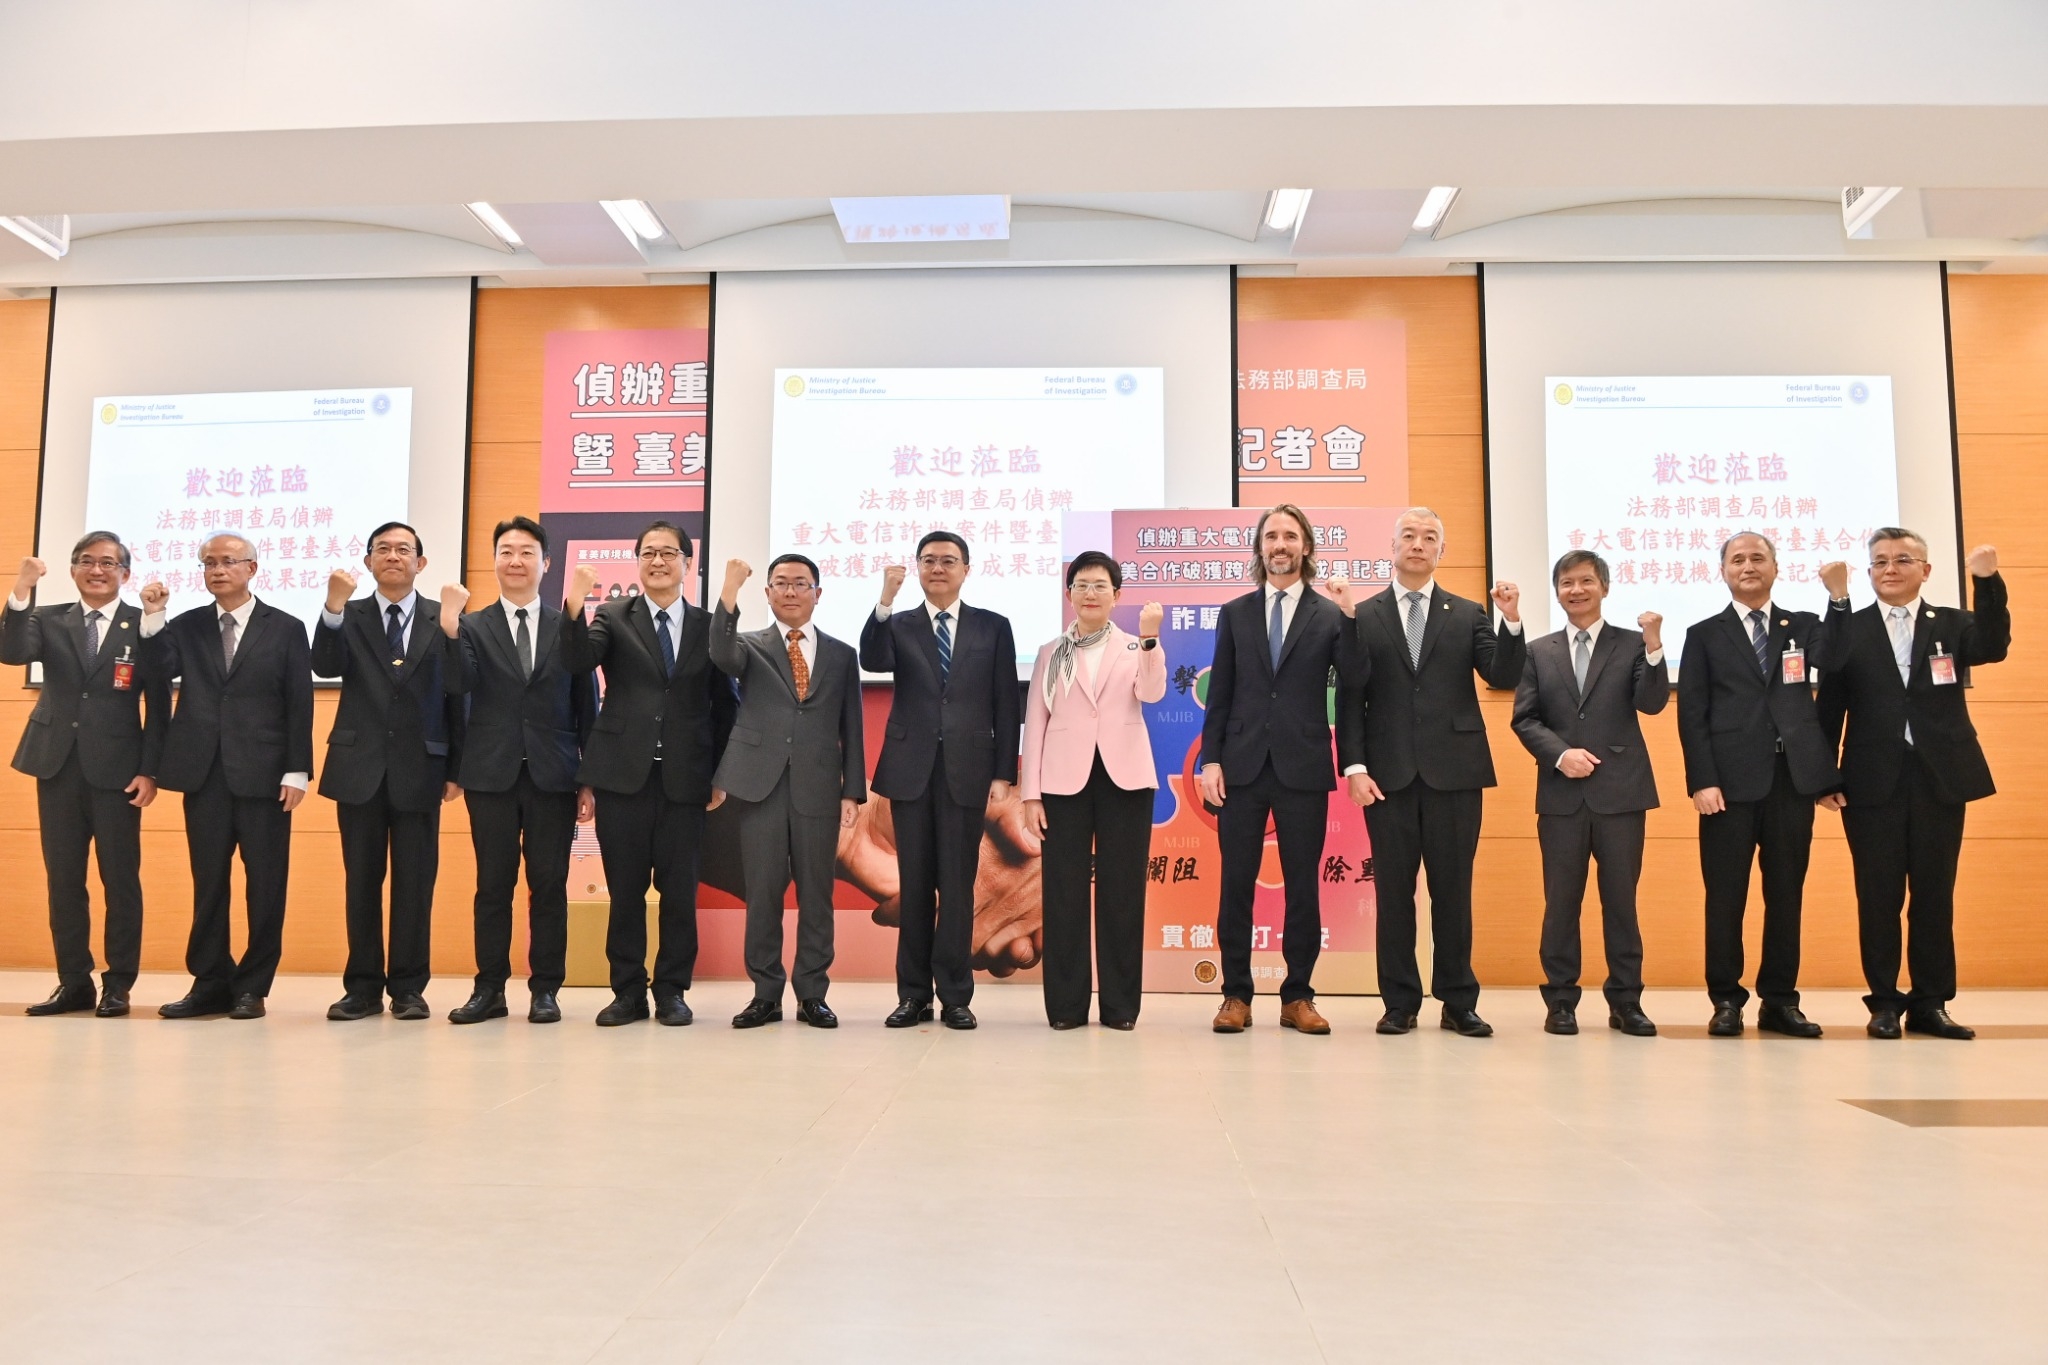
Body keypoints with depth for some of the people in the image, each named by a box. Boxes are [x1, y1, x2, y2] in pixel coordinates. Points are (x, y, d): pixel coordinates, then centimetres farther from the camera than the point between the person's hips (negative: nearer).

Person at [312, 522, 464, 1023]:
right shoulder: (348, 618, 8)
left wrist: (457, 767, -1)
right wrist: (334, 608, -24)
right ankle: (362, 986, 15)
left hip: (419, 768, -1)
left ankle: (409, 987, 12)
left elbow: (456, 696, 2)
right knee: (361, 880, 7)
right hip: (360, 766, 1)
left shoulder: (442, 619, 4)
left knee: (415, 882, 3)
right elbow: (326, 667, -10)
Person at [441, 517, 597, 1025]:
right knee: (493, 884, 6)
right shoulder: (473, 627, 6)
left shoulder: (568, 628, 7)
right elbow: (460, 685, -10)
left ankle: (545, 989, 12)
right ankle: (489, 988, 15)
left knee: (549, 885, 4)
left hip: (553, 775, 0)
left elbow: (586, 706, 7)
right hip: (492, 774, 0)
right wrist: (449, 628, -24)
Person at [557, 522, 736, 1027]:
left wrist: (722, 772, 4)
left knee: (679, 890, 4)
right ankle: (628, 992, 16)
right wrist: (574, 610, -29)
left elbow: (724, 705, 9)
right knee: (625, 889, 6)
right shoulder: (614, 617, 6)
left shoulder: (709, 626, 8)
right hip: (624, 774, 0)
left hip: (684, 778, 0)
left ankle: (672, 992, 16)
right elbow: (577, 662, -12)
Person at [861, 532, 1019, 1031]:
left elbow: (1006, 705, 4)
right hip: (911, 769, 1)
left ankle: (955, 996, 7)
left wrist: (1004, 773, -2)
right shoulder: (899, 626, 11)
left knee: (958, 885, 0)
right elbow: (872, 661, -11)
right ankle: (914, 994, 12)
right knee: (914, 885, 6)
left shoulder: (993, 628, 8)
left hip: (967, 770, -1)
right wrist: (885, 601, -23)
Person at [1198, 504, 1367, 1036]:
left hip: (1304, 769, -1)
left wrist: (1350, 617, -16)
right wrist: (1210, 759, 0)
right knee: (1236, 883, 3)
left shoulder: (1329, 614, 5)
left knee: (1303, 886, 4)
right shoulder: (1235, 613, 10)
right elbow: (1220, 695, 8)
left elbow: (1353, 682, -8)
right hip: (1242, 766, 1)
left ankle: (1298, 997, 14)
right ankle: (1236, 995, 12)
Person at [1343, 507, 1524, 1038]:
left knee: (1453, 890, 5)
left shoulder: (1470, 615, 11)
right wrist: (1355, 767, -6)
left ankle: (1458, 1003, 14)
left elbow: (1504, 678, -1)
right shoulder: (1362, 617, 7)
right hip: (1388, 774, 0)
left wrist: (1512, 621, -16)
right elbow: (1350, 699, 3)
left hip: (1454, 771, 1)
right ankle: (1400, 1003, 13)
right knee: (1393, 890, 4)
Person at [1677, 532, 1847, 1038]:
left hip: (1793, 778, 2)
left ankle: (1780, 1001, 15)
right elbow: (1692, 713, 1)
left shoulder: (1806, 627, 14)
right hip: (1731, 782, -2)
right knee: (1726, 895, 1)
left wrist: (1840, 598, -14)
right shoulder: (1705, 635, 8)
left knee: (1786, 893, 7)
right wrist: (1702, 781, -10)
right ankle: (1726, 1000, 10)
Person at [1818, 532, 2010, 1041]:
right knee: (1878, 896, 2)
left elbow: (1992, 648, -13)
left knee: (1935, 895, 6)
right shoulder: (1847, 629, 5)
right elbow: (1830, 708, 3)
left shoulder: (1953, 624, 9)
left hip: (1940, 780, 1)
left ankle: (1931, 1003, 15)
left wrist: (1987, 581, -24)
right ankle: (1884, 1002, 12)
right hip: (1873, 782, -1)